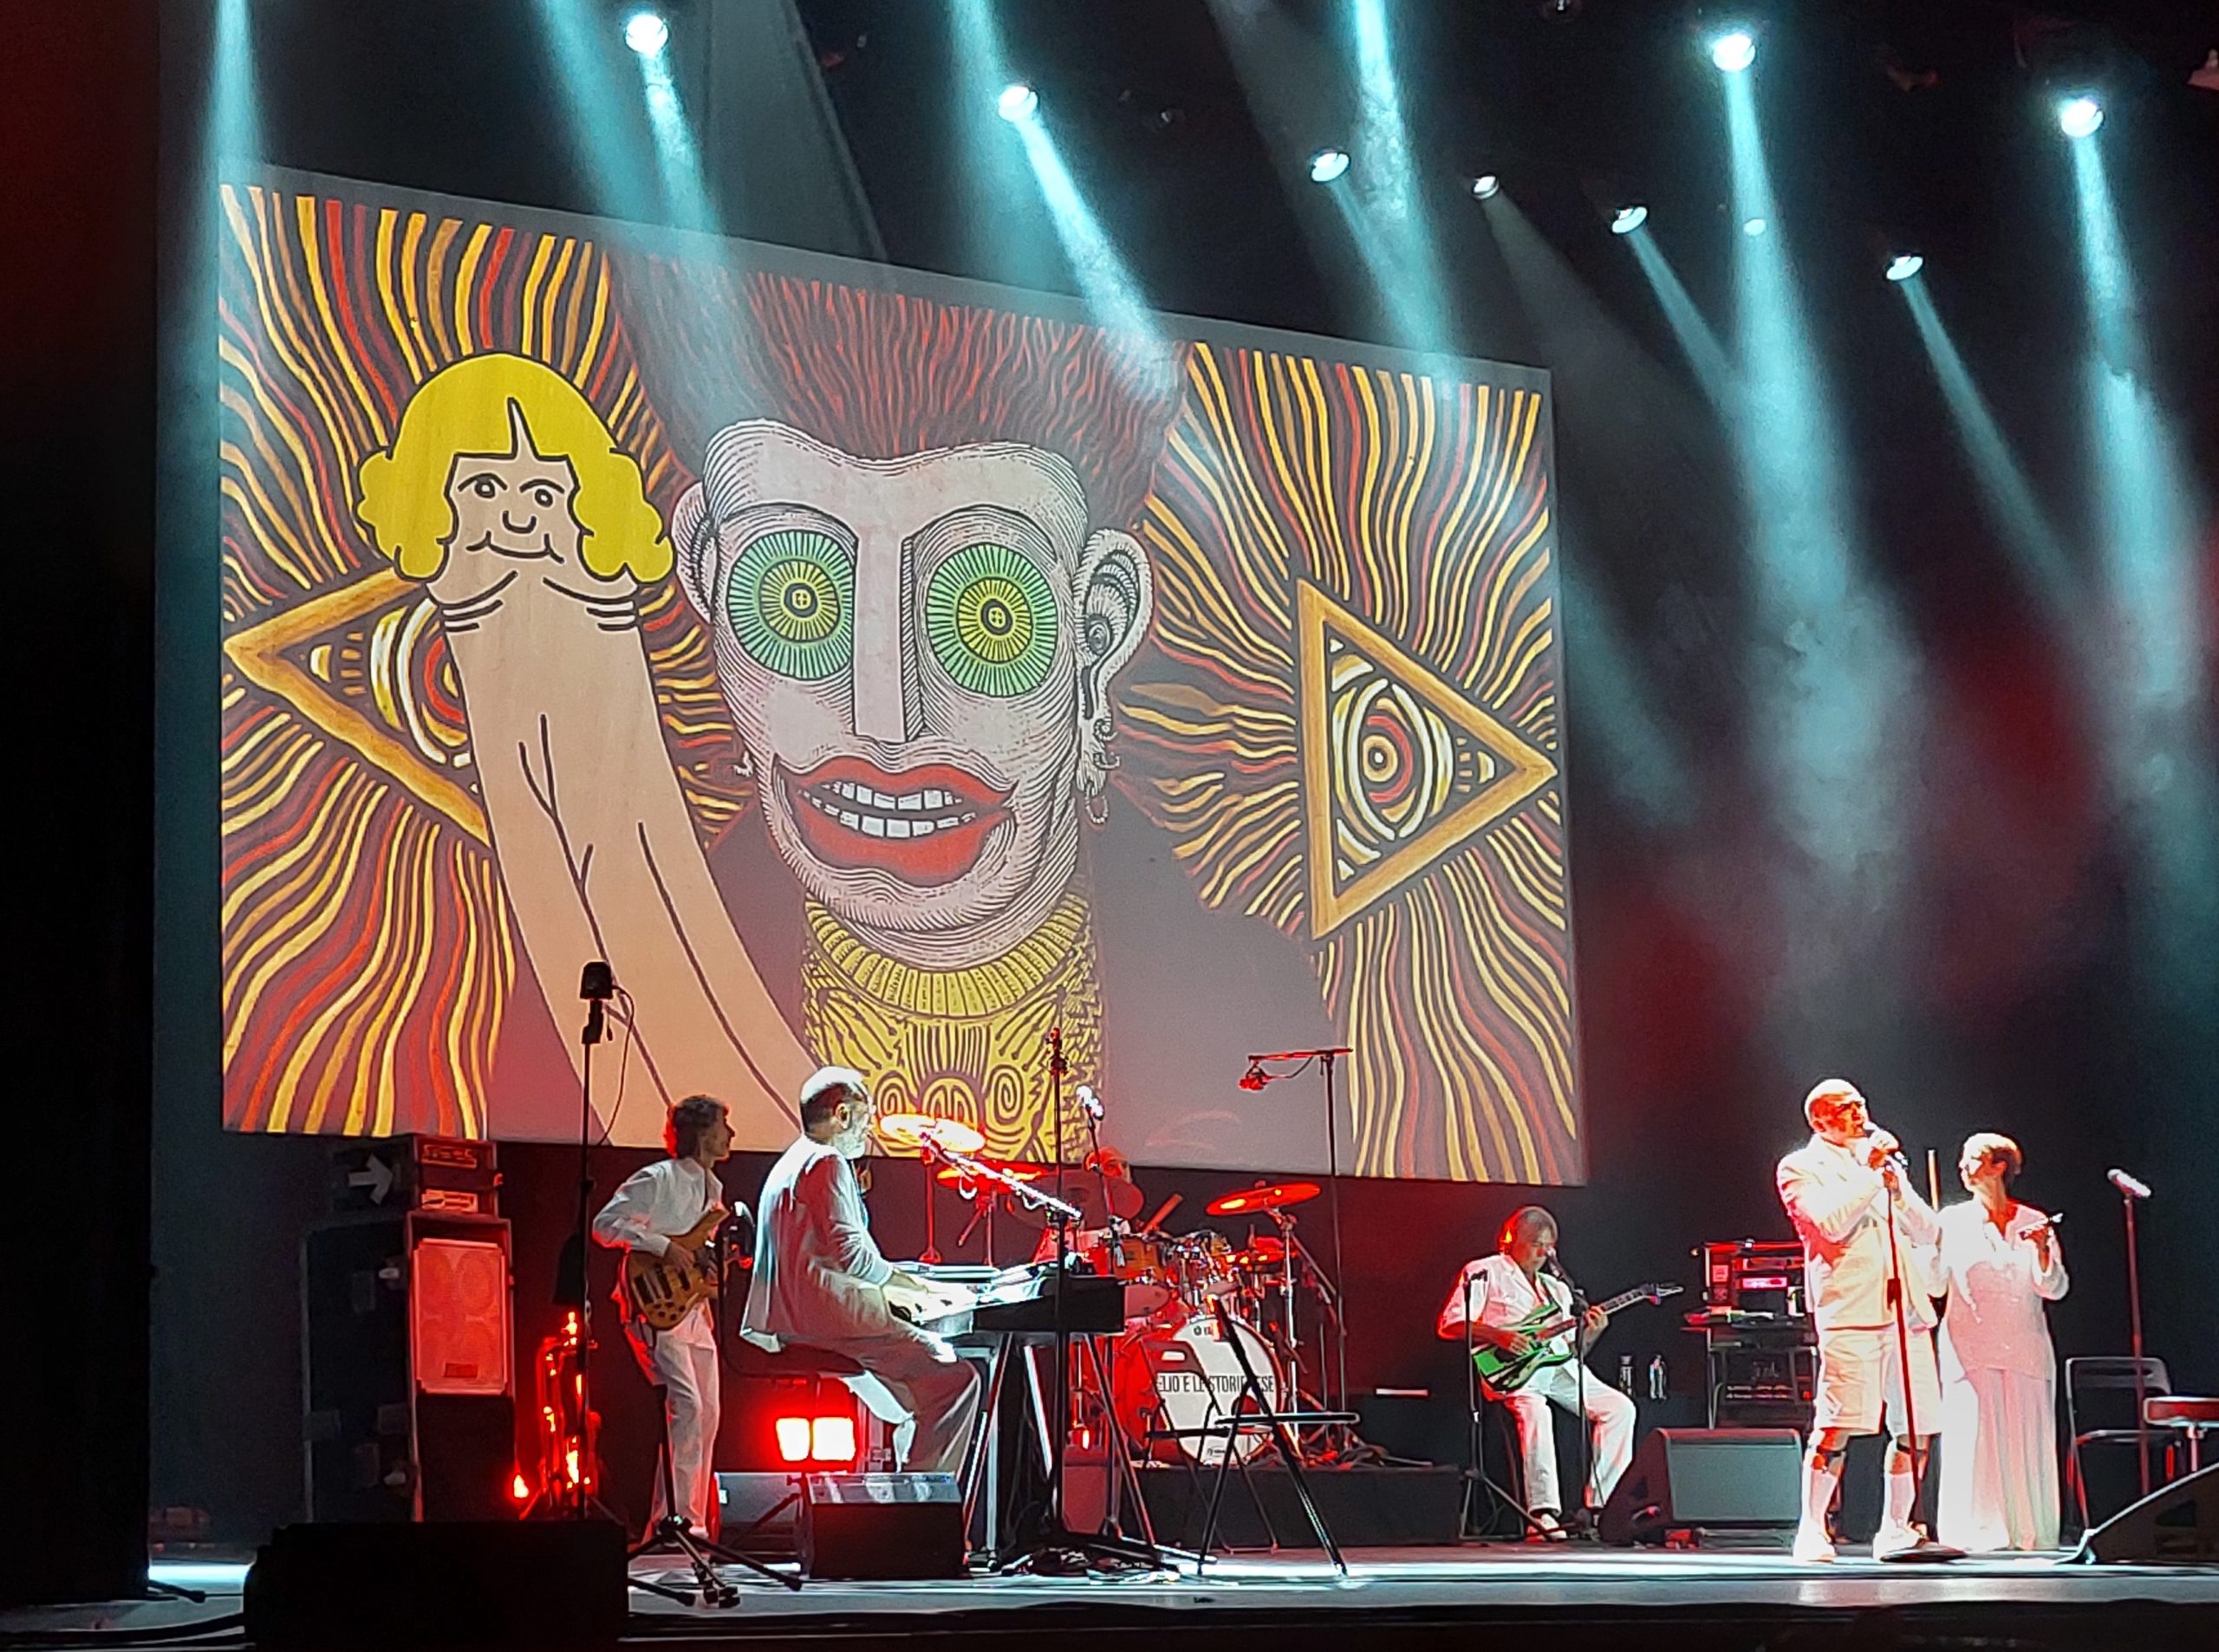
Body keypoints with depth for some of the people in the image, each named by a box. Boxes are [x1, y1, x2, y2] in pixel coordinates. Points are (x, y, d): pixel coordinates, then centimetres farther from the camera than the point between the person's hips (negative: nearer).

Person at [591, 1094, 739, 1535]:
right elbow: (605, 1224, -17)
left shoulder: (712, 1188, 17)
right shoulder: (656, 1180, -10)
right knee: (685, 1405, -21)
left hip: (694, 1311, 9)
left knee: (708, 1415, 6)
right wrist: (663, 1245, -23)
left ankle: (694, 1522, 11)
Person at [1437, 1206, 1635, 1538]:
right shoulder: (1484, 1273, 7)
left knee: (1619, 1408, -13)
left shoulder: (1555, 1286, 27)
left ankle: (1601, 1504, -13)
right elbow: (1449, 1325, -3)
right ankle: (1543, 1509, -36)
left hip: (1559, 1365, 6)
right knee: (1534, 1410, -38)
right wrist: (1498, 1335, -15)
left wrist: (1589, 1332, 2)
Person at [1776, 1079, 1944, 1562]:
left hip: (1907, 1309, 6)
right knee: (1837, 1427, -14)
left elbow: (1927, 1232, 18)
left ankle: (1894, 1531, 15)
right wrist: (1870, 1173, -8)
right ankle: (1812, 1532, -9)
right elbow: (1832, 1224, -12)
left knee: (1916, 1431, 4)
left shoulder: (1880, 1157, 24)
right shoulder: (1801, 1168, 5)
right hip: (1851, 1312, -6)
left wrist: (1896, 1187, 1)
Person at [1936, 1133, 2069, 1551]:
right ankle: (1977, 1532, -2)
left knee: (2026, 1441, -1)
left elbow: (2054, 1289, 2)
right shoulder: (1953, 1221, 7)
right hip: (1970, 1350, -1)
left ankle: (2029, 1533, 5)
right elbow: (1935, 1284, 2)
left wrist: (2042, 1251, -14)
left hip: (2024, 1348, 1)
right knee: (1973, 1440, -7)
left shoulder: (2034, 1222, 7)